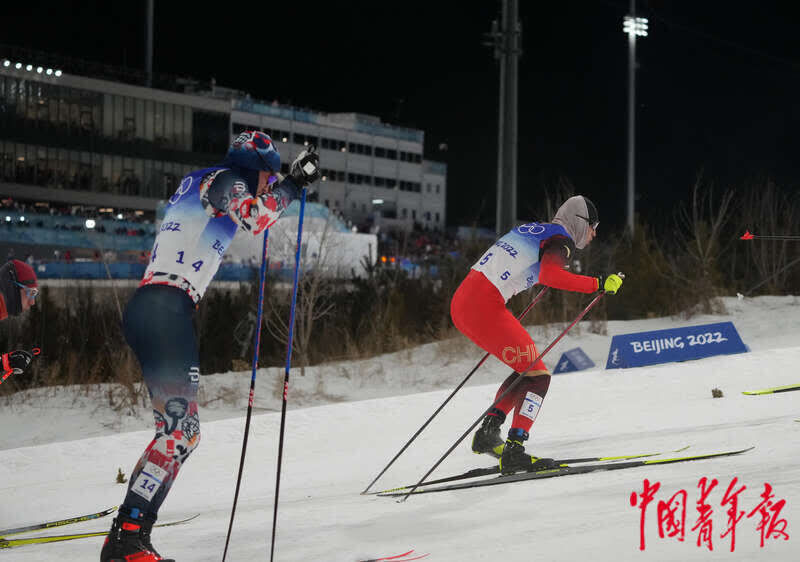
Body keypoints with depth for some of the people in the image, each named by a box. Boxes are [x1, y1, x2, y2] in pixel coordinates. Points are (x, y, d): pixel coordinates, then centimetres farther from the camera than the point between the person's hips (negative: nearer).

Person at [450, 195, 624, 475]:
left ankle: (487, 432, 11)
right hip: (484, 307, -9)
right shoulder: (561, 241, -3)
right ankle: (514, 452, -14)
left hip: (462, 300, 9)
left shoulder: (533, 229, 22)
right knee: (537, 375, -4)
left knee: (528, 368, 18)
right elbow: (550, 275, -24)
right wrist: (598, 284, -19)